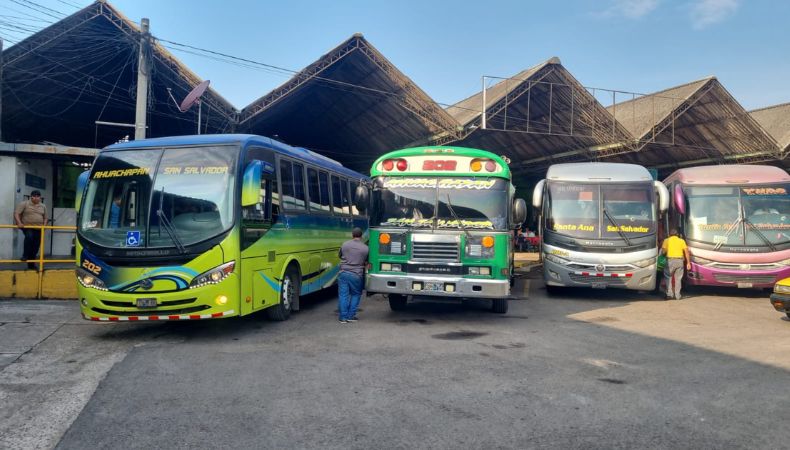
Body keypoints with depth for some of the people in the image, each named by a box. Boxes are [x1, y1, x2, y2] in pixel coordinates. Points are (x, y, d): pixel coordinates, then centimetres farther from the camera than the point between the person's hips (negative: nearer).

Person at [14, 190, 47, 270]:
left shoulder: (43, 206, 10)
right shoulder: (24, 204, -3)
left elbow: (45, 218, 18)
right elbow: (16, 213, -9)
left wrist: (44, 225, 0)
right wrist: (19, 223, -22)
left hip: (38, 229, 4)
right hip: (27, 227, -4)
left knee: (35, 247, 4)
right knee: (29, 236, -35)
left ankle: (31, 264, 17)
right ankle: (25, 256, -20)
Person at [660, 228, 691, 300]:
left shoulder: (667, 240, 9)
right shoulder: (681, 240, 14)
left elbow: (663, 251, 0)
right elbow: (686, 252, 4)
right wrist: (688, 262, 3)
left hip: (670, 260, -2)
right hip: (680, 261, 2)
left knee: (668, 277, 8)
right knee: (678, 278, 10)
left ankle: (669, 294, -1)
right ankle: (677, 295, 10)